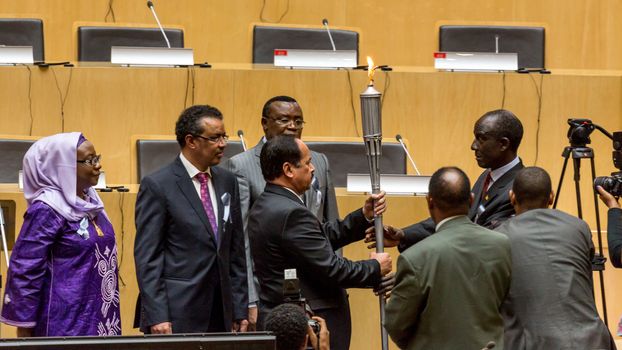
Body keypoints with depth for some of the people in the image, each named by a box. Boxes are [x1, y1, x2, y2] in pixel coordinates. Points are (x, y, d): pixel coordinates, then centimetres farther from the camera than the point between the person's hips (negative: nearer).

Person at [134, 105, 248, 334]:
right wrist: (157, 317, -14)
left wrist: (240, 310, 10)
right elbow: (147, 257, -9)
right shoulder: (157, 186, -6)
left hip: (221, 315, 5)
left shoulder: (227, 182, 12)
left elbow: (236, 252, 15)